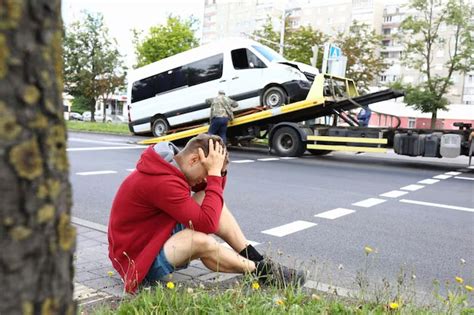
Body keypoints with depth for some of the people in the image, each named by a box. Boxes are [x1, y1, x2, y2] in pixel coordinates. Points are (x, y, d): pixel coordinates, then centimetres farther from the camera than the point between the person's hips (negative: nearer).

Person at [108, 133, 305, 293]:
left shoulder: (168, 164, -1)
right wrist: (214, 173, -29)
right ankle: (258, 270, -8)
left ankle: (258, 260, -4)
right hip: (140, 259, -9)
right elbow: (207, 223, -33)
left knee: (208, 200, -5)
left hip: (158, 236, 9)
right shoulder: (162, 182, -32)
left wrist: (217, 170, -11)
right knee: (202, 242, -35)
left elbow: (211, 190, 10)